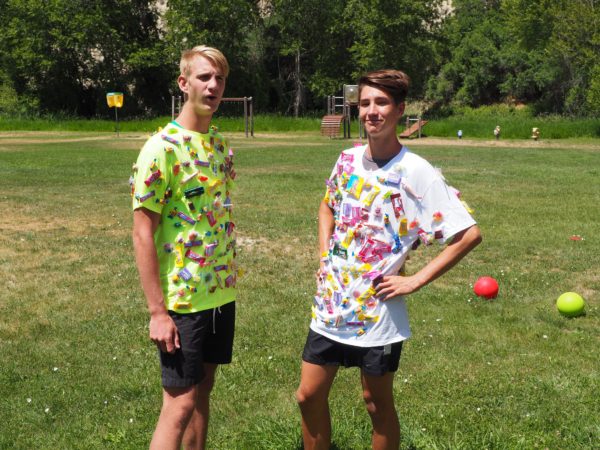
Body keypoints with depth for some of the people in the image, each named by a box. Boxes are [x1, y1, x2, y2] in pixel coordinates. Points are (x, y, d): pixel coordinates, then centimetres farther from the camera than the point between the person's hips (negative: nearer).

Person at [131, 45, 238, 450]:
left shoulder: (221, 145, 7)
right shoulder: (162, 148, -15)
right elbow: (142, 234, -16)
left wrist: (229, 277, 15)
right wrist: (157, 312, -18)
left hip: (221, 292, 7)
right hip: (182, 299, -7)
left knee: (203, 389, 16)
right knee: (180, 404, -2)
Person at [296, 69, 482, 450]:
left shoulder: (416, 173, -15)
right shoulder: (348, 159, 3)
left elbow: (470, 234, -18)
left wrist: (416, 280, -17)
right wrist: (324, 256, 9)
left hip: (377, 312, -5)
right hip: (330, 304, 5)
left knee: (378, 404, 10)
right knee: (309, 396, 11)